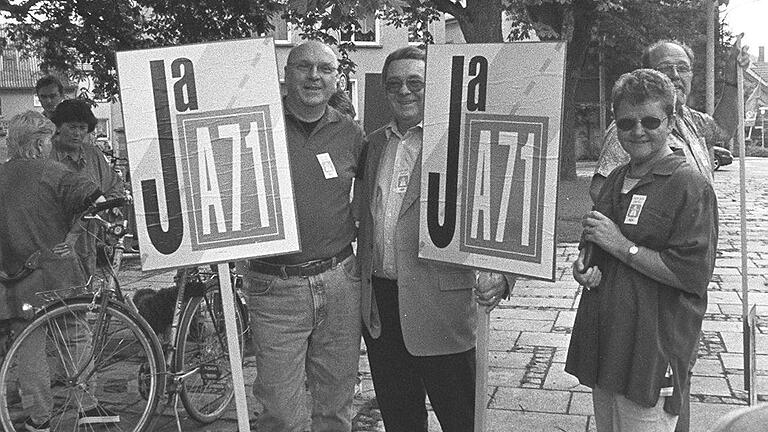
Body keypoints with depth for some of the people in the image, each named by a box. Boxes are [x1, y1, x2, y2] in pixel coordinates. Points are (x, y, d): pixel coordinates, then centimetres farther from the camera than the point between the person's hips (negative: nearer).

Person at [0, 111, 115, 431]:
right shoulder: (50, 172, -6)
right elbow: (94, 201, -20)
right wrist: (71, 236, -13)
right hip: (56, 272, -4)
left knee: (30, 346, 9)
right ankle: (87, 406, 15)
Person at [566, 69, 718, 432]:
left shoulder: (690, 186, -12)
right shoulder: (615, 180, 12)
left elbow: (693, 274, -20)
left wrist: (621, 244, -17)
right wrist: (584, 265, 1)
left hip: (653, 355, -7)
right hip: (603, 345, 8)